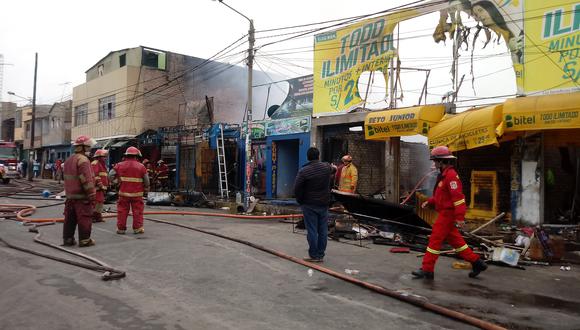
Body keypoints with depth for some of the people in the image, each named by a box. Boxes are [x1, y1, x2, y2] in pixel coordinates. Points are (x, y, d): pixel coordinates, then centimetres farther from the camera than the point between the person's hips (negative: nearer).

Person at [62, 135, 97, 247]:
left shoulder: (68, 160, 16)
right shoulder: (82, 159, -16)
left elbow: (66, 178, 22)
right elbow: (87, 180, -20)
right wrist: (92, 195, -17)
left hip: (70, 195, 9)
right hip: (82, 196, -9)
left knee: (70, 218, 12)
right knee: (84, 218, -2)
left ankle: (67, 239, 18)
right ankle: (84, 240, 3)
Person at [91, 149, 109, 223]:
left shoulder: (102, 164, 22)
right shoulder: (95, 164, -11)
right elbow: (95, 176, -21)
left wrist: (106, 186, 22)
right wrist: (101, 185, -22)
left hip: (101, 188, 10)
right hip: (97, 187, -10)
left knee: (101, 202, 14)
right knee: (96, 202, -11)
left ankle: (98, 217, 22)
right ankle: (92, 217, -5)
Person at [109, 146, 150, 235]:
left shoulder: (120, 165, 2)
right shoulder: (141, 166, -2)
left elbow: (110, 176, 1)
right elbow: (146, 180, -1)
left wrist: (116, 182, 16)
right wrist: (146, 188, 16)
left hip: (124, 193, 2)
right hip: (137, 194, -1)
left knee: (122, 211, 9)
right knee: (137, 211, 5)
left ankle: (121, 228, 14)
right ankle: (137, 228, 7)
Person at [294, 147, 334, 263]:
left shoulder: (303, 171, -13)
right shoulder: (327, 167, 0)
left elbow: (297, 189, -12)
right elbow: (332, 172, 25)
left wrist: (300, 201, 3)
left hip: (309, 205, -4)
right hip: (324, 204, 4)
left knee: (312, 230, 1)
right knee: (323, 230, 9)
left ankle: (313, 255, 6)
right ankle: (321, 255, 16)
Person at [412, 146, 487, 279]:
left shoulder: (451, 175, -18)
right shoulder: (444, 175, 14)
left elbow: (458, 197, -24)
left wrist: (460, 217, -26)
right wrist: (429, 201, 11)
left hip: (447, 214, -10)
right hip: (445, 213, 10)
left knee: (435, 240, -4)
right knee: (455, 241, 16)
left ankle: (427, 270, 3)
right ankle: (477, 263, 25)